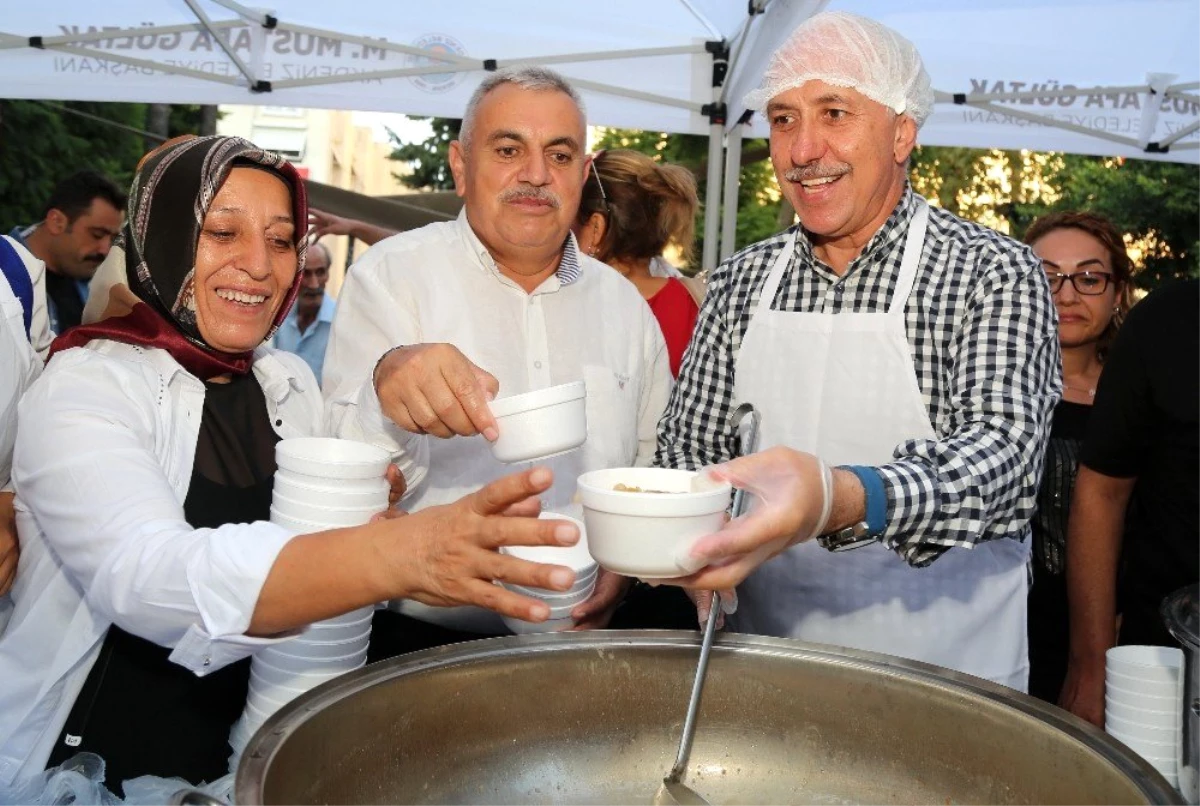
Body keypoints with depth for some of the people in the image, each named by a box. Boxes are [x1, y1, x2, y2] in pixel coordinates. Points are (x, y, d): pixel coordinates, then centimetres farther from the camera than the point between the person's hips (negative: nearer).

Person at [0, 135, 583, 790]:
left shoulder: (292, 383, 5)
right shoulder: (81, 388, -12)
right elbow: (148, 577, -31)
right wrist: (392, 555, -44)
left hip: (242, 761, 5)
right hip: (85, 770, -4)